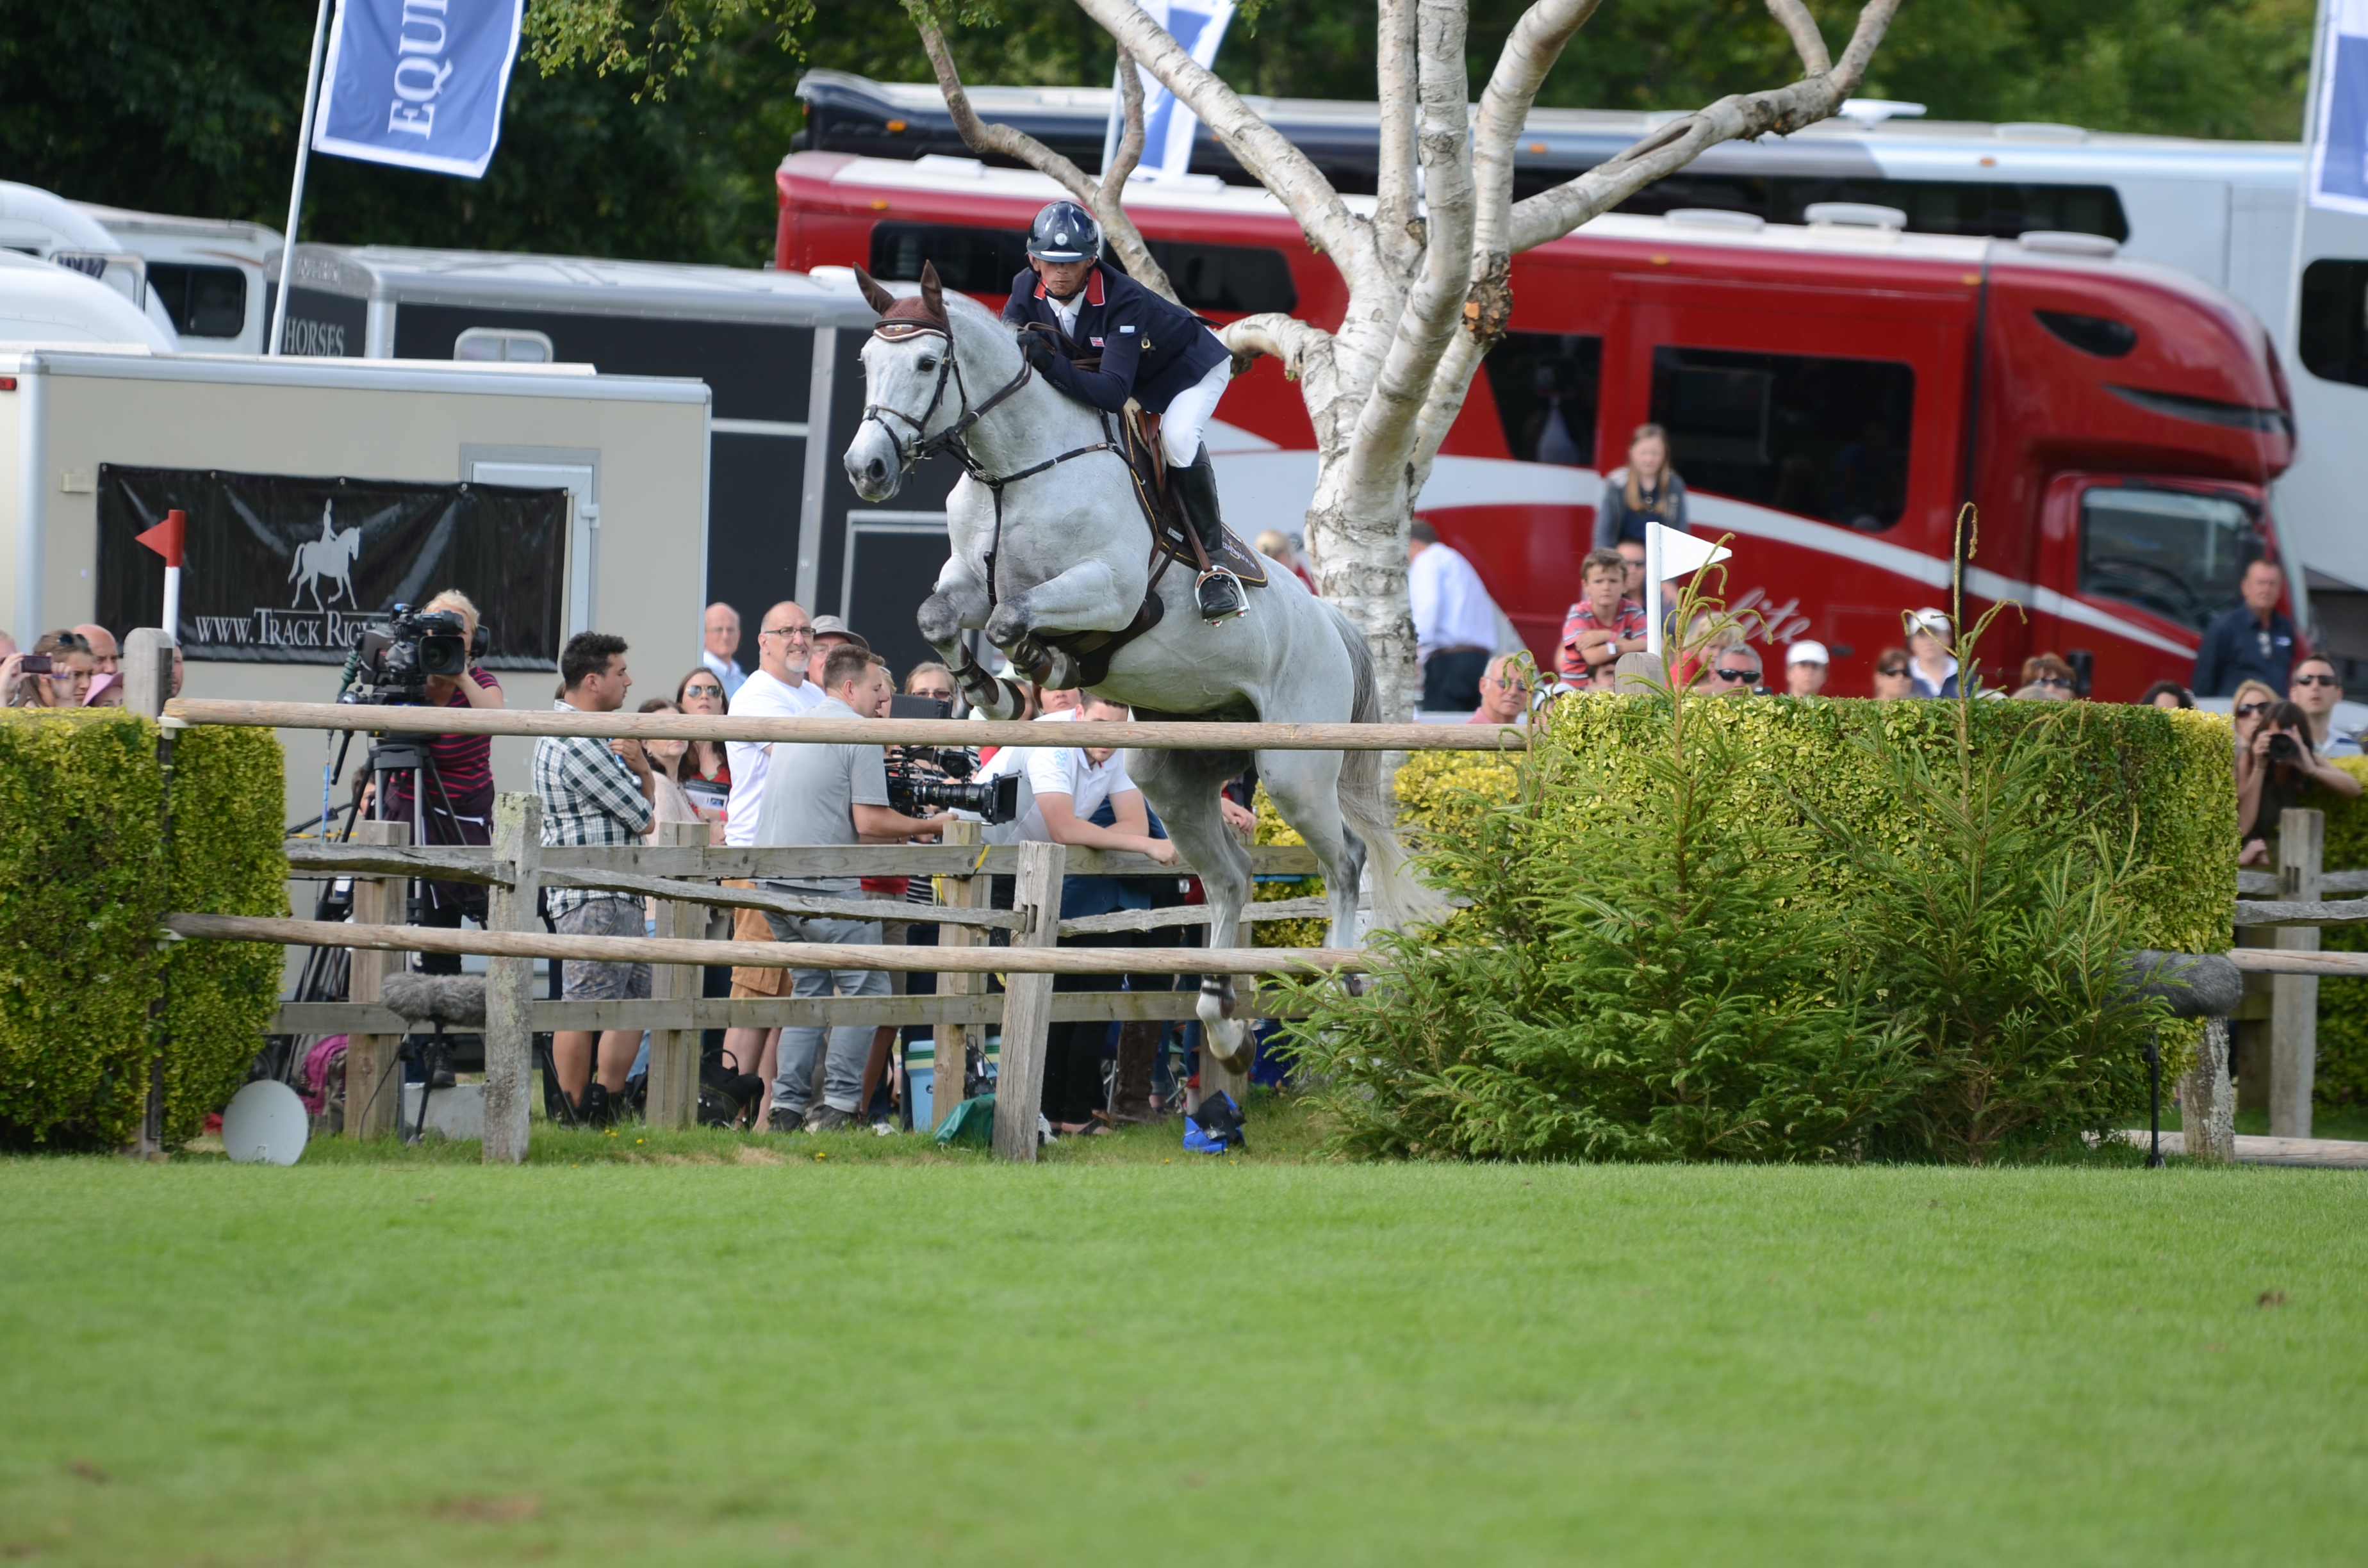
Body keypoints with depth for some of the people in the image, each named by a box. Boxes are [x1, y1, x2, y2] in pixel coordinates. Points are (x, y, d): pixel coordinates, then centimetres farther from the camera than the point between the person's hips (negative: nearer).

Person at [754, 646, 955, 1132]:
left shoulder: (796, 727, 19)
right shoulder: (860, 735, -8)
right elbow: (869, 822, -13)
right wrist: (930, 827, 1)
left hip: (774, 883, 8)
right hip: (824, 887, -8)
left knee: (810, 989, 15)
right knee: (865, 989, 0)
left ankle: (788, 1106, 9)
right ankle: (839, 1104, -7)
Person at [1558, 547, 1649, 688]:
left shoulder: (1633, 611, -3)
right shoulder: (1579, 614, -11)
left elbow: (1647, 649, -14)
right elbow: (1593, 656, -24)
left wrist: (1609, 637, -20)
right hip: (1578, 689, -3)